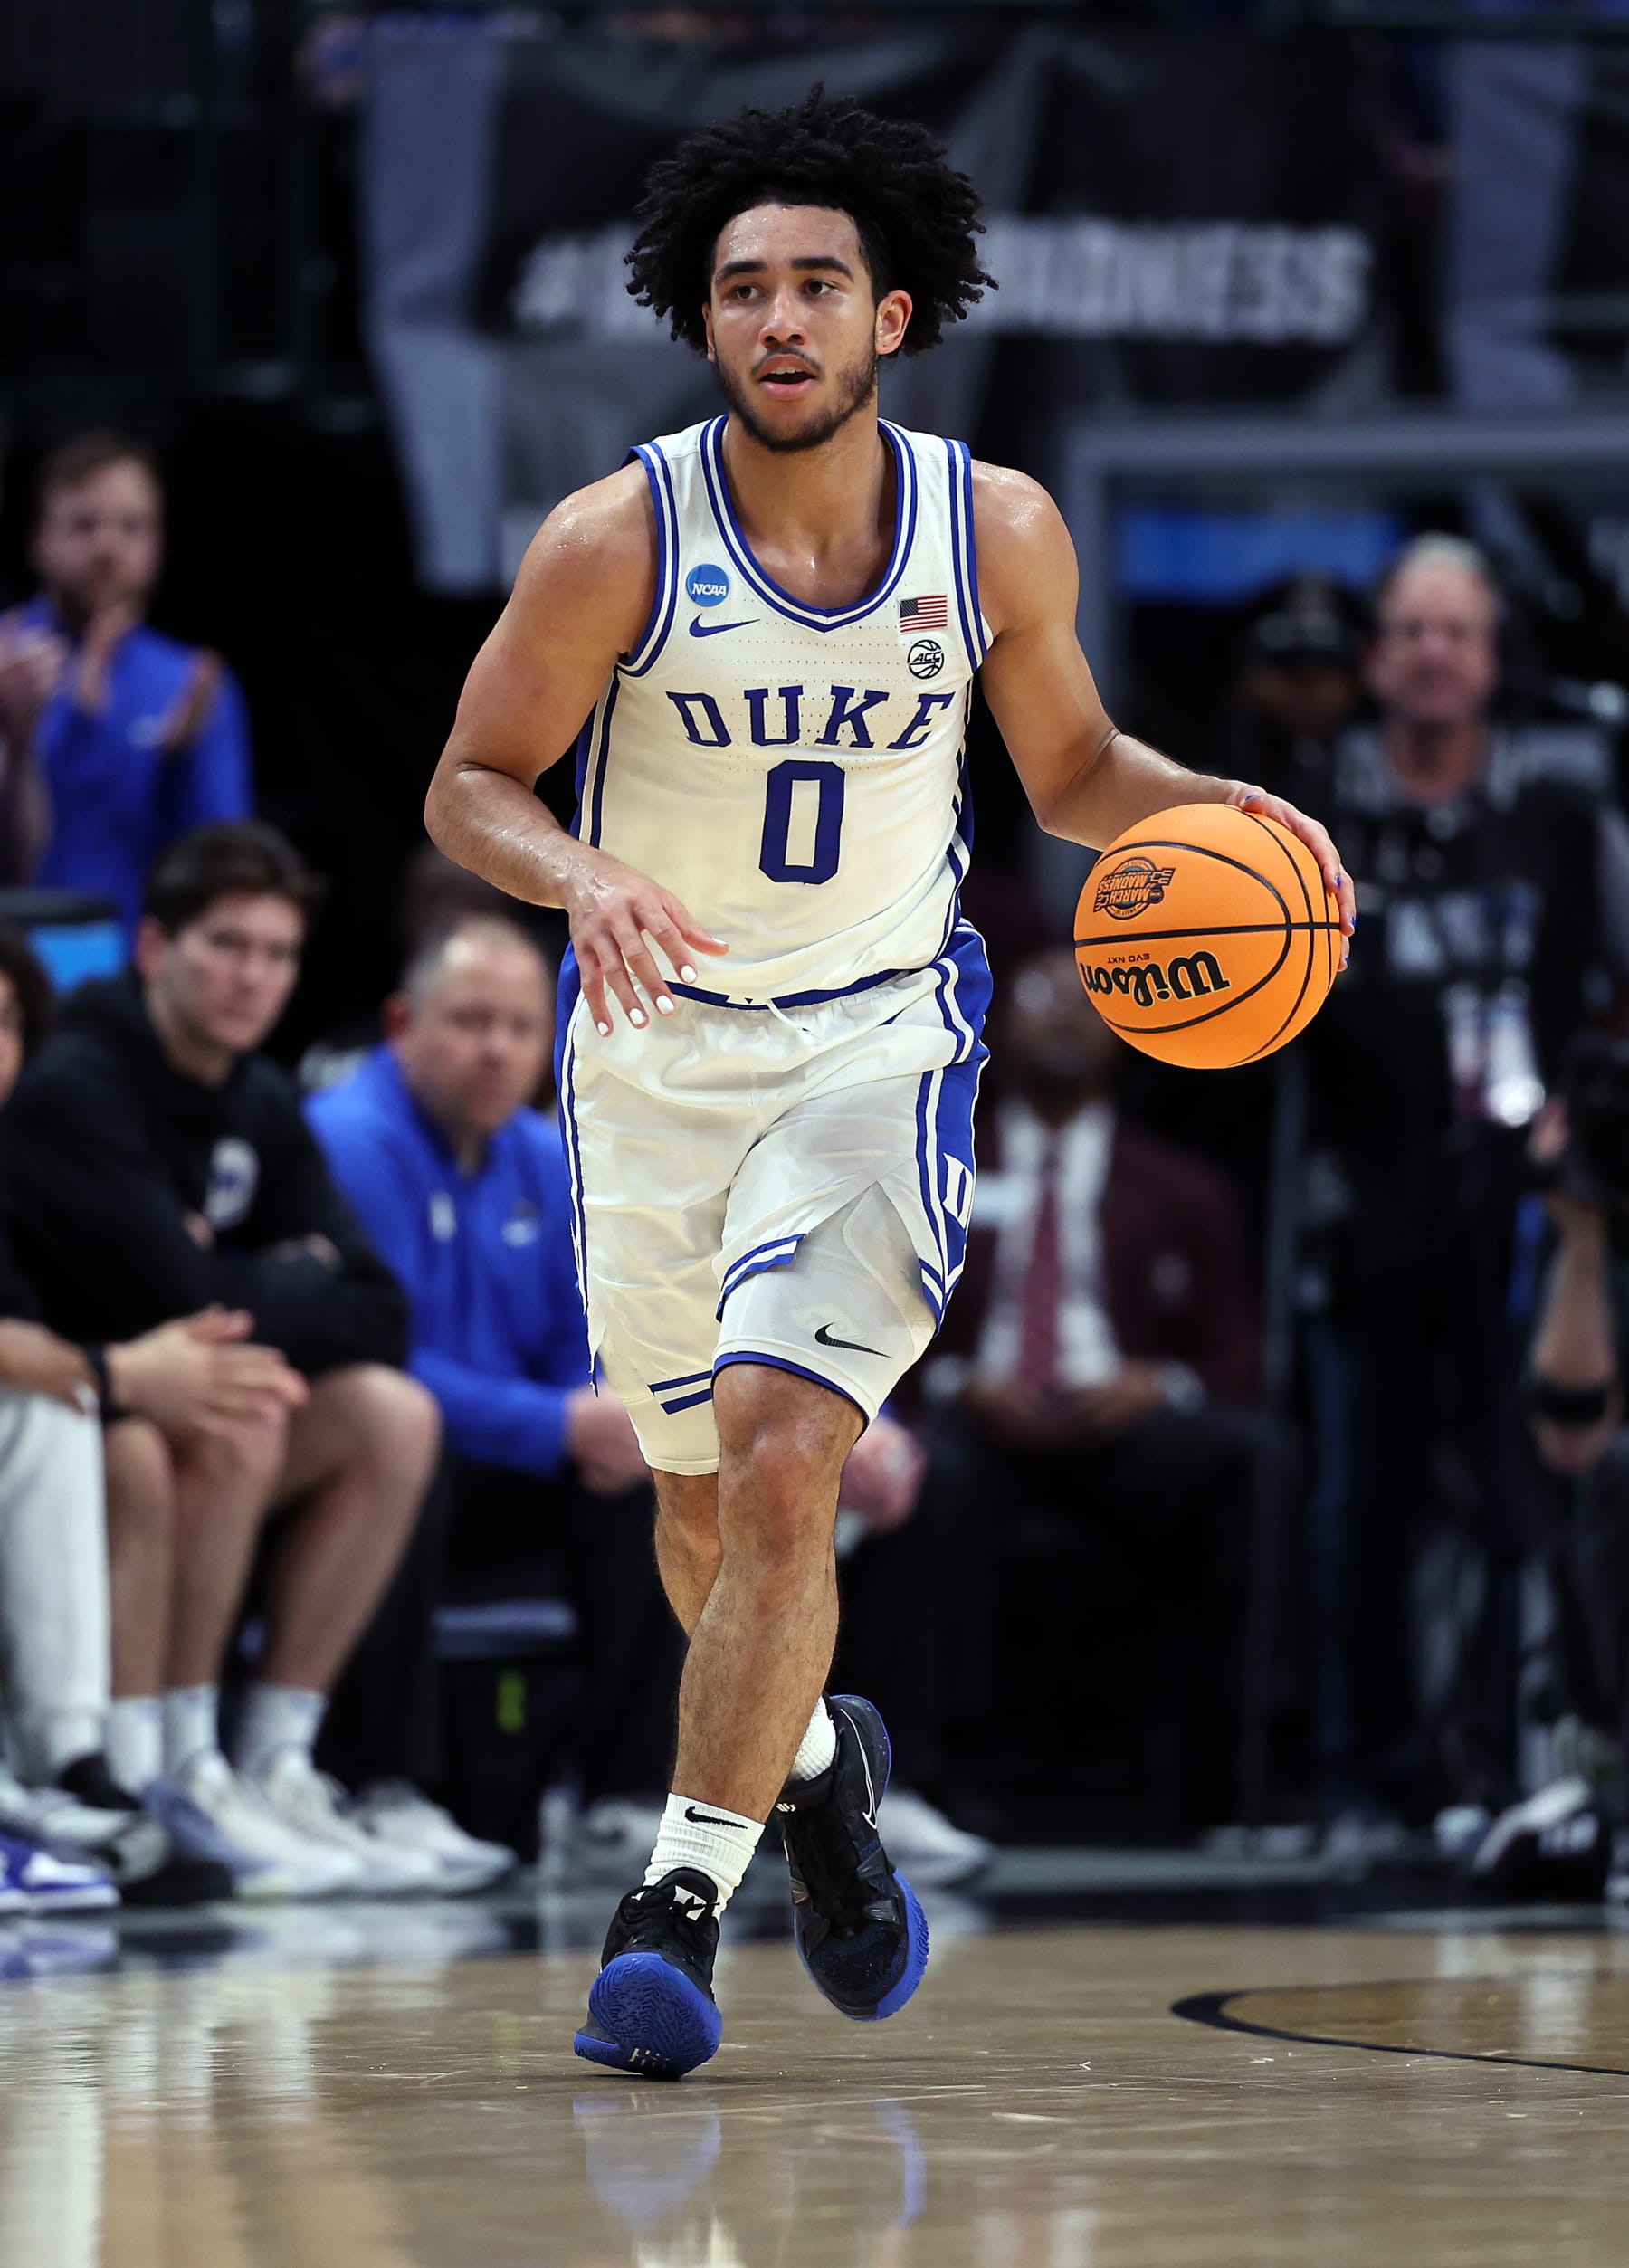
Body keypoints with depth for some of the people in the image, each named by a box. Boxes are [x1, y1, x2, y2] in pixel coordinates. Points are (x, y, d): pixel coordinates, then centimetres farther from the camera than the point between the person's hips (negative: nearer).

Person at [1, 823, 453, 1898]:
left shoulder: (261, 1105, 9)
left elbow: (377, 1314, 2)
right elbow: (178, 1304, -26)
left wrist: (252, 1294, -15)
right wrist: (298, 1285, -7)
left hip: (179, 1410, 8)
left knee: (392, 1416, -9)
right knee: (236, 1421, -32)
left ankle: (274, 1760, -8)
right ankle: (175, 1772, -24)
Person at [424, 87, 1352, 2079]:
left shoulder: (996, 530, -7)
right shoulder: (616, 541, -14)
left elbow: (1069, 768, 9)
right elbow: (470, 785, -5)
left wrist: (1217, 813, -11)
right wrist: (583, 876, -26)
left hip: (880, 1044, -1)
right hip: (656, 1044, 1)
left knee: (782, 1462, -20)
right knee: (701, 1498, 16)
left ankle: (680, 1897, -13)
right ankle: (812, 1763, 46)